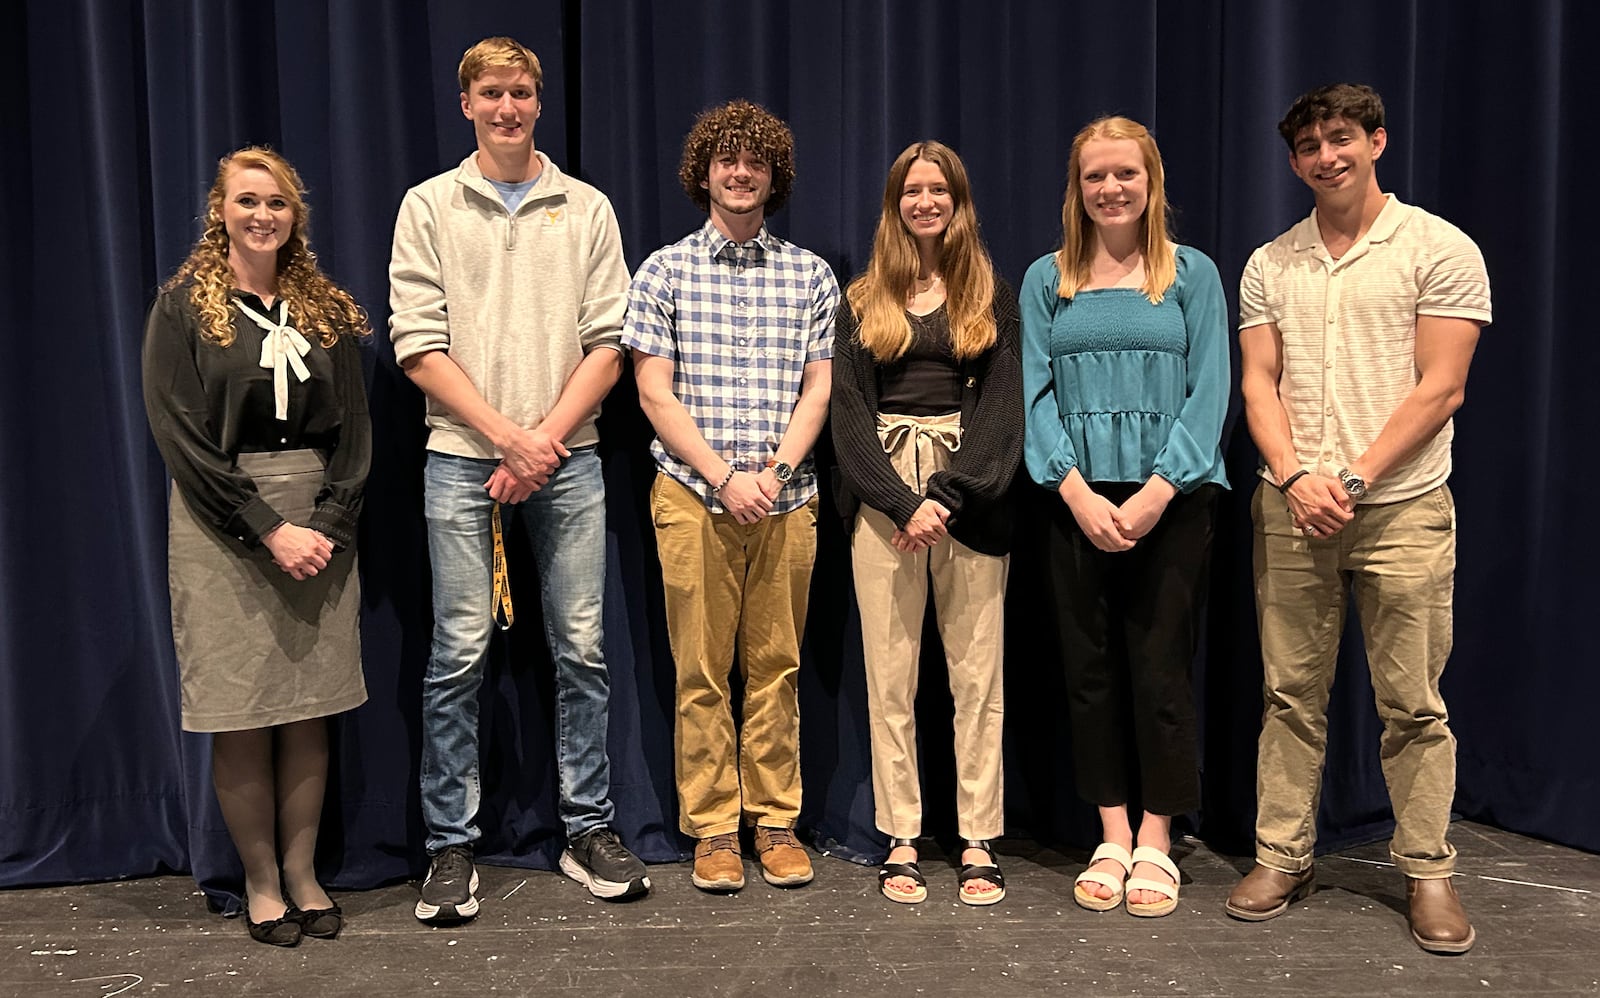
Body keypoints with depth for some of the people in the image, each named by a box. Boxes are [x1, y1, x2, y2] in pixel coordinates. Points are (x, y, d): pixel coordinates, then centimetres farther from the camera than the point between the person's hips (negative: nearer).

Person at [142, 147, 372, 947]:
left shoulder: (326, 310, 11)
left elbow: (353, 428, 7)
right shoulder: (185, 306, 2)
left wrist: (329, 524, -8)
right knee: (240, 715, 0)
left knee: (311, 708, 4)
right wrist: (268, 528, -14)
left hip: (318, 525, 3)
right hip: (223, 527, -3)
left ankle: (303, 872, 17)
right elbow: (180, 435, -7)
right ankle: (259, 881, 14)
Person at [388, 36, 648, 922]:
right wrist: (506, 436, -10)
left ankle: (589, 831, 18)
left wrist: (546, 438, -7)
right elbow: (418, 346, -1)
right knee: (459, 655, 0)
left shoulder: (586, 209, 10)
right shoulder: (430, 207, 6)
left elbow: (606, 344, 4)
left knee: (582, 649, 4)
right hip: (463, 458, -1)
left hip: (566, 457, 2)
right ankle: (451, 847, 12)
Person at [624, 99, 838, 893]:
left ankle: (775, 821, 18)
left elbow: (818, 388, 6)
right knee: (701, 671, 3)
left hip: (786, 497, 2)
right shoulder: (665, 271, 5)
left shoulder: (810, 275, 10)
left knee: (776, 666, 7)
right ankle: (712, 828, 14)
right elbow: (654, 390, -1)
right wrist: (724, 477, -11)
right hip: (693, 497, -1)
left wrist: (774, 470, -10)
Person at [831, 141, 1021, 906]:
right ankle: (900, 843, 9)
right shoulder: (863, 302, 12)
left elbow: (1001, 405, 0)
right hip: (882, 493, 1)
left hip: (969, 495, 0)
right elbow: (848, 413, 3)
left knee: (977, 674, 0)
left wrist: (945, 494, -13)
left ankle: (979, 843, 8)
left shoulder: (991, 296, 11)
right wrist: (902, 500, -11)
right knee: (890, 676, 1)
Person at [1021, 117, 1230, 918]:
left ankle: (1155, 842, 13)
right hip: (1078, 501, 2)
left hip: (1172, 499, -1)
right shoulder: (1047, 280, 8)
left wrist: (1157, 491, -13)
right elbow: (1036, 394, 3)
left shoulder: (1192, 274, 4)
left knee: (1159, 665, 1)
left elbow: (1208, 392, -2)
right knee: (1090, 666, 5)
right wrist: (1078, 492, -10)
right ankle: (1112, 836, 17)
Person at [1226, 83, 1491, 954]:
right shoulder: (1270, 264, 12)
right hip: (1290, 506, 3)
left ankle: (1427, 871, 15)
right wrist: (1295, 476, -9)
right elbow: (1258, 383, 7)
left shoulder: (1440, 249, 1)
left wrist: (1354, 478, -13)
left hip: (1401, 507, -3)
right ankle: (1282, 857, 17)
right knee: (1290, 693, 7)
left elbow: (1439, 388, -6)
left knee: (1412, 703, 2)